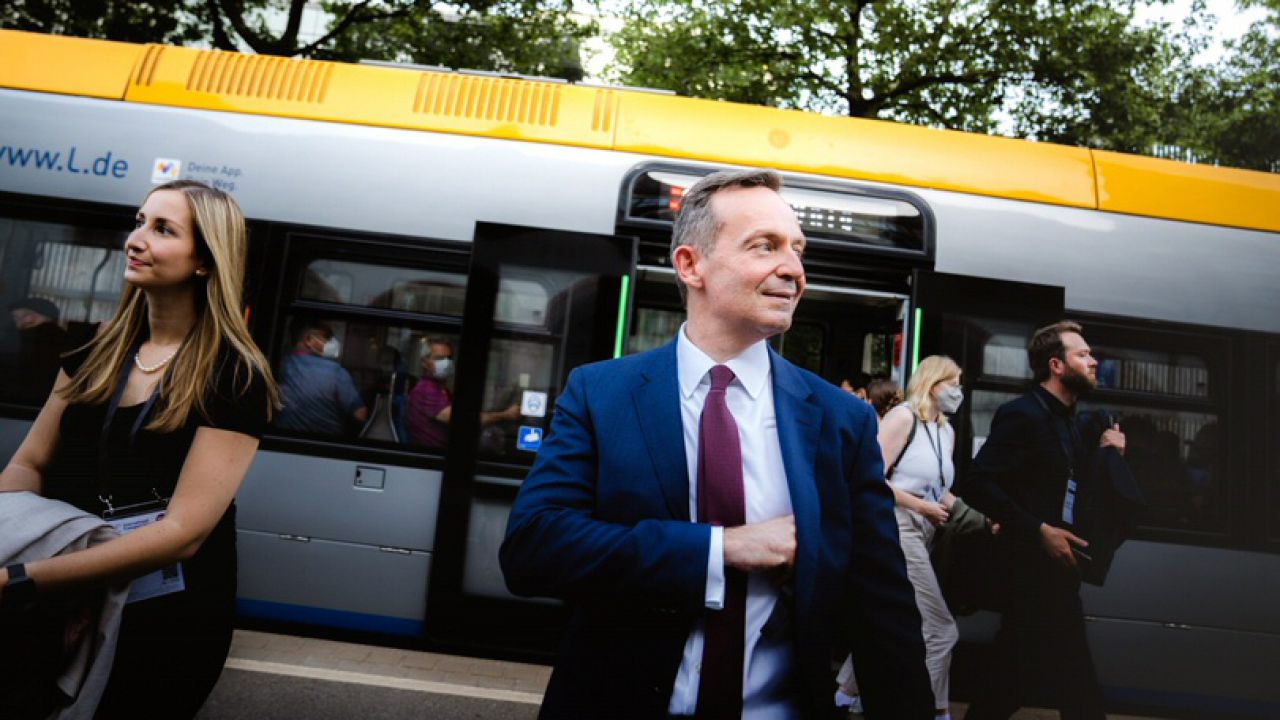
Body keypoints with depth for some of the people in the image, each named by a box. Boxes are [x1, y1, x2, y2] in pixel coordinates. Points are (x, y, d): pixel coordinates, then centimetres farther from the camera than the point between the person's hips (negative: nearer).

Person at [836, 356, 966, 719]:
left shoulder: (947, 431, 17)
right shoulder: (904, 417, -9)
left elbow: (939, 490, 18)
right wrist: (923, 507, -14)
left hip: (922, 533, 9)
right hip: (897, 528, -9)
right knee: (941, 629, -6)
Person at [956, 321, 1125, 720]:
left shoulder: (1067, 419, 13)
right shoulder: (1023, 414, -15)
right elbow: (977, 483, -24)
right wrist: (1039, 530, -24)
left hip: (1053, 568, 9)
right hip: (1031, 568, -9)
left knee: (1015, 676, 16)